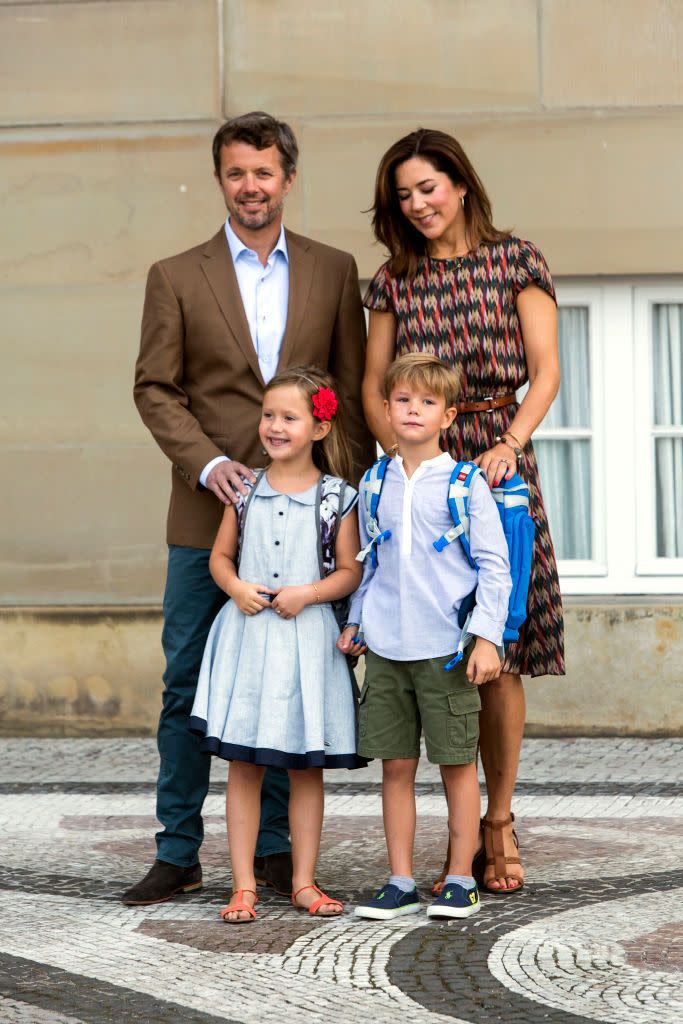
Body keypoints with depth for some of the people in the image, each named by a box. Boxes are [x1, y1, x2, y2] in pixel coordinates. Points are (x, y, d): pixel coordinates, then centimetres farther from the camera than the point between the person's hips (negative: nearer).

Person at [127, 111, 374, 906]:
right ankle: (177, 853, 8)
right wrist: (208, 464, -13)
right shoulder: (175, 277, 5)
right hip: (208, 512, -1)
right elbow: (154, 388, 1)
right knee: (187, 686, 1)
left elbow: (353, 388, 9)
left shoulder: (334, 272, 8)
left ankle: (276, 847, 14)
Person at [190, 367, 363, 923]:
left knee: (307, 767, 6)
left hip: (307, 637, -2)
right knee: (244, 766, 1)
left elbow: (351, 571, 0)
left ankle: (304, 881, 14)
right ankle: (243, 886, 6)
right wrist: (237, 588, -7)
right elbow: (221, 555, 12)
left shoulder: (337, 498, -1)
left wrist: (307, 593, -15)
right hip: (248, 636, 2)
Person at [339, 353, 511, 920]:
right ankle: (401, 882, 13)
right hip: (385, 648, 4)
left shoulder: (466, 485, -3)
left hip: (447, 648, -4)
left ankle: (461, 880, 12)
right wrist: (353, 621, 11)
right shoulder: (374, 485, 8)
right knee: (395, 765, 6)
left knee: (458, 764, 3)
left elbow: (494, 565, -3)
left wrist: (487, 637, -9)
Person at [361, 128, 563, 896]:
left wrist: (509, 444, -17)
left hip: (498, 463, -2)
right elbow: (373, 387, 9)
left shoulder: (515, 261, 5)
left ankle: (499, 822, 7)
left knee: (499, 657, -3)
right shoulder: (395, 281, 12)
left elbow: (545, 372, -2)